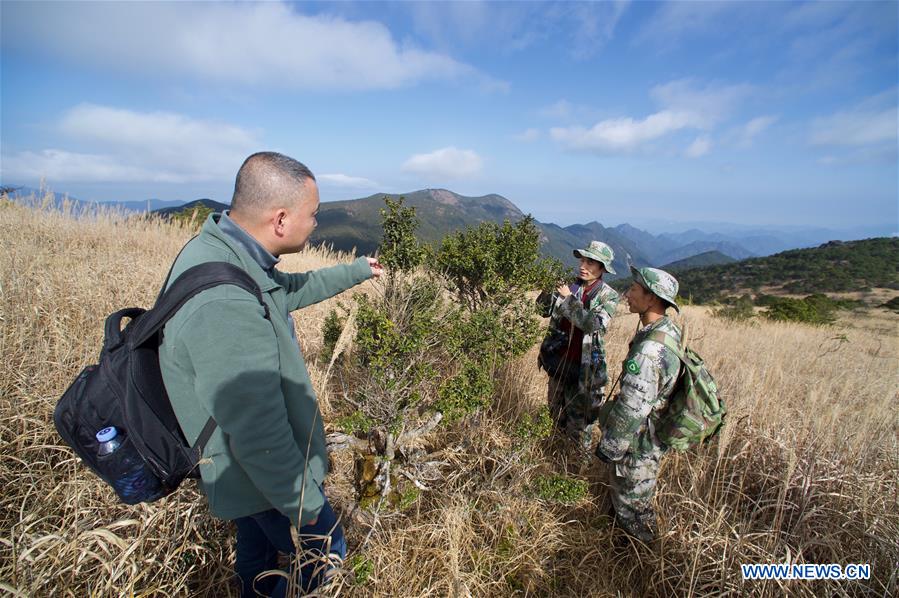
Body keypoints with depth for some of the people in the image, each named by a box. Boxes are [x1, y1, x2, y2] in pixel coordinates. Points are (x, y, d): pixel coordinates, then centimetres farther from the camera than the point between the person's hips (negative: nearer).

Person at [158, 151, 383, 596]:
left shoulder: (219, 251, -6)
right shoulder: (225, 306, -38)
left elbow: (290, 290, 12)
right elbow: (260, 437, -32)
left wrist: (357, 271, 21)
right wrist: (305, 504, -16)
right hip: (266, 478, -9)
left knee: (259, 555, 31)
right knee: (325, 554, 18)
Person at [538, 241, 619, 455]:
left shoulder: (608, 296, -11)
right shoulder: (570, 286, 0)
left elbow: (593, 324, -26)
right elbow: (545, 311, 3)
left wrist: (569, 299, -24)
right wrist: (549, 292, -16)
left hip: (584, 366, -5)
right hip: (558, 360, 5)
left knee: (580, 417, 8)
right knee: (556, 410, 23)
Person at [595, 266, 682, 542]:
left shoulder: (649, 350, -36)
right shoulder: (671, 330, -4)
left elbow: (632, 410, -30)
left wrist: (609, 447, -17)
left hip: (637, 441, -9)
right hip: (655, 431, 9)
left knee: (629, 493, 16)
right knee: (641, 487, 30)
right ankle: (641, 529, 54)